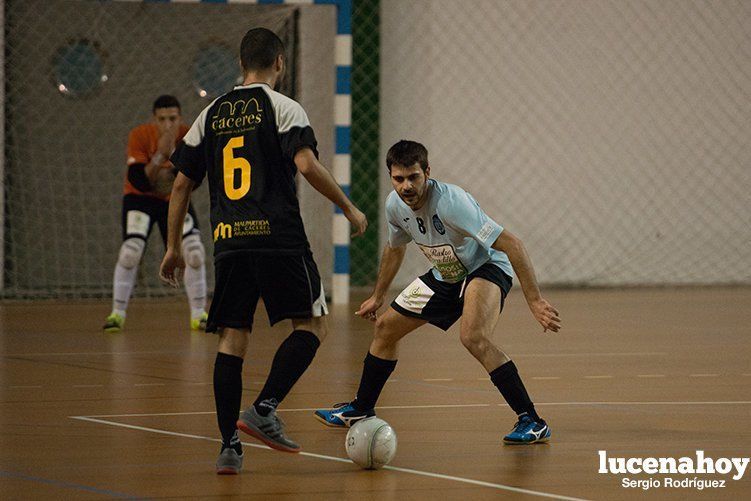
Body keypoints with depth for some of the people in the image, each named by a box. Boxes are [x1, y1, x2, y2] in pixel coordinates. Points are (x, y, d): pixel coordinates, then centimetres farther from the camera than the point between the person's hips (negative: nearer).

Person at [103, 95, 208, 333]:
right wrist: (159, 155, -40)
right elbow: (138, 181, -29)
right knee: (130, 251, -18)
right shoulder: (139, 136, -23)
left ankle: (199, 315, 3)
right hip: (141, 197, -2)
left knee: (194, 251, -11)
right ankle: (117, 314, -5)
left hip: (176, 198, 2)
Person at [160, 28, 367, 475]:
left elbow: (182, 184, 16)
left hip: (228, 242, 5)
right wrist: (349, 208, -4)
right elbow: (307, 164, -14)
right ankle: (264, 410, -11)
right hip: (278, 238, -5)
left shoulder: (212, 114, 16)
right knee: (312, 325, 5)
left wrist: (174, 248, 22)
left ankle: (230, 446, 0)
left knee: (232, 340, 6)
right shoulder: (282, 107, 0)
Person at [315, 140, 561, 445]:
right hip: (445, 275, 8)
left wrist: (534, 301, -39)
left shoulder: (450, 201, -33)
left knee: (473, 337, -34)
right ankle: (360, 410, 34)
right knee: (386, 327, 12)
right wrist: (378, 297, 25)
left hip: (486, 268, -8)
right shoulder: (395, 205, -10)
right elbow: (394, 248, 15)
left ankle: (531, 422, -29)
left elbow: (511, 244, -35)